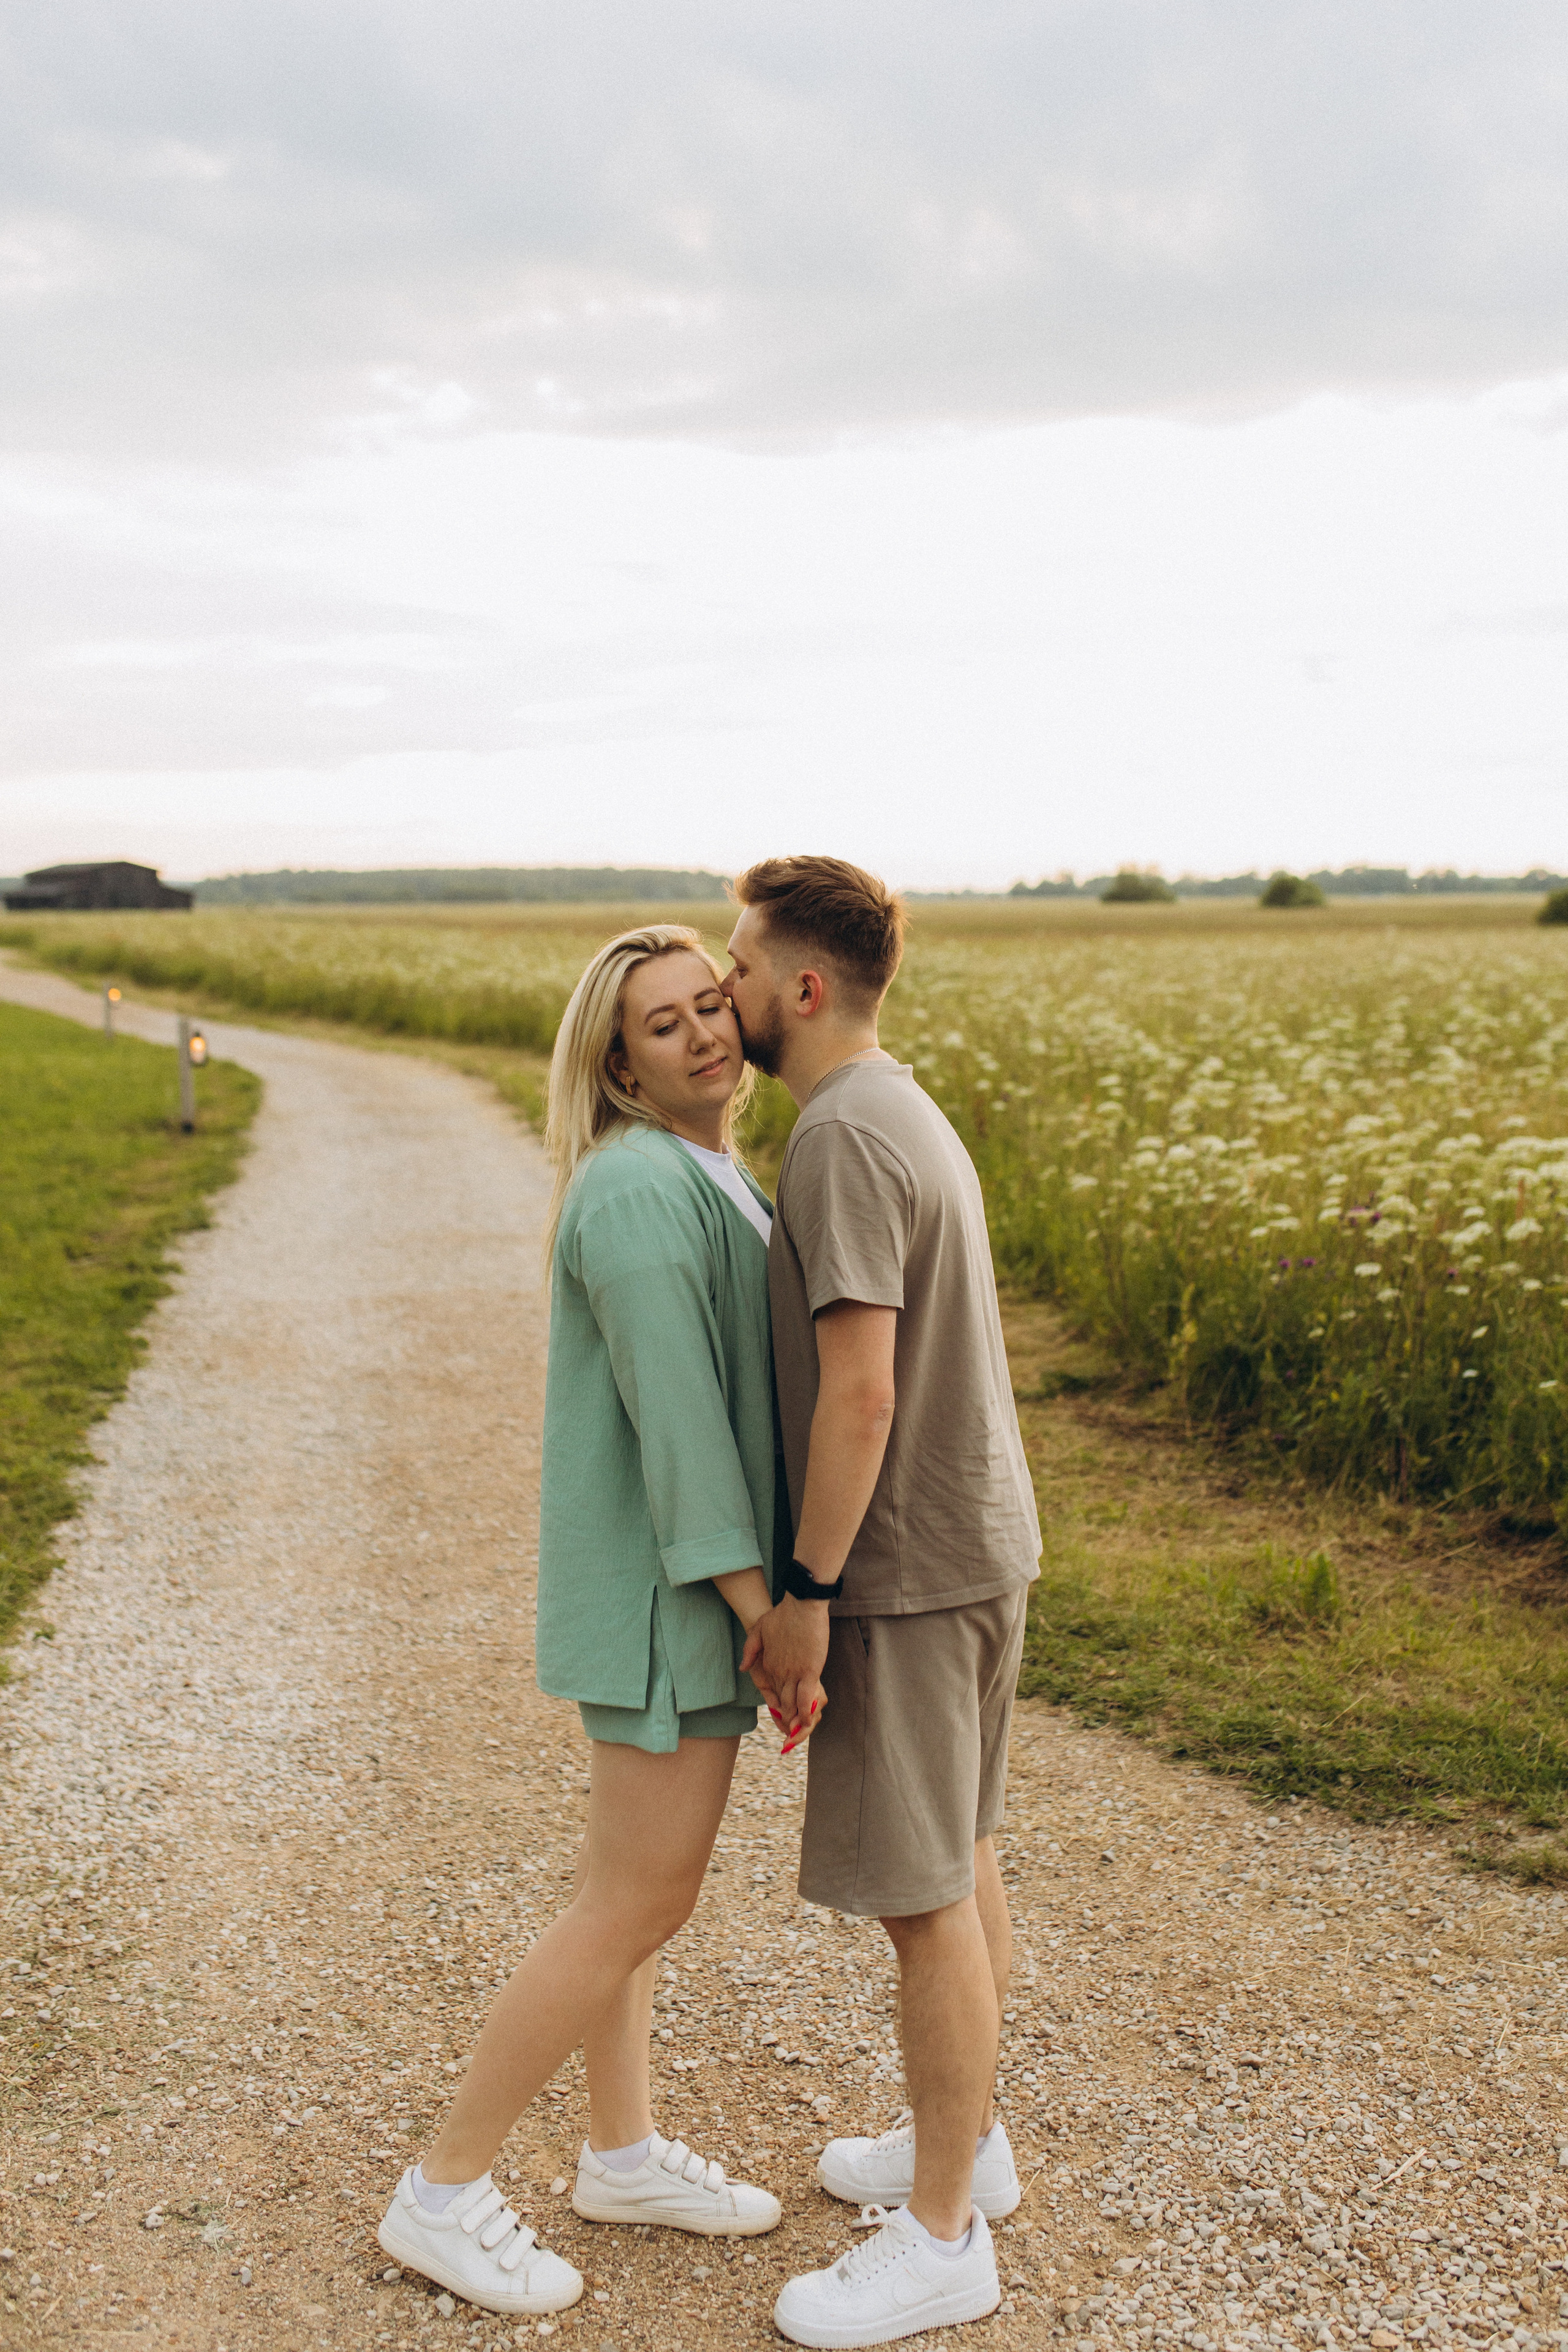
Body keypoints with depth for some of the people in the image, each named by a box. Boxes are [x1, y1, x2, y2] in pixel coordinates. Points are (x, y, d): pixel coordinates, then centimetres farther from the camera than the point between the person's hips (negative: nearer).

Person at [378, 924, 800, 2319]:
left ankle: (624, 2155, 33)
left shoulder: (699, 1177, 9)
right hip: (674, 1588, -10)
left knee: (634, 1870, 18)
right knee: (639, 1907, -1)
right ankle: (446, 2191, 13)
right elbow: (672, 1416, -25)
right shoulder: (639, 1188, -23)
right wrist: (761, 1612, -22)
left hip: (681, 1575, 10)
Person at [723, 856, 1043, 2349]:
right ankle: (962, 2139, 36)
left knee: (923, 1893, 1)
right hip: (975, 1547, 10)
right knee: (960, 1862, 20)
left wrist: (807, 1589, -17)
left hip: (907, 1567, -10)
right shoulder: (905, 1113, 11)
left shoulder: (843, 1139, -20)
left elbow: (859, 1393, -25)